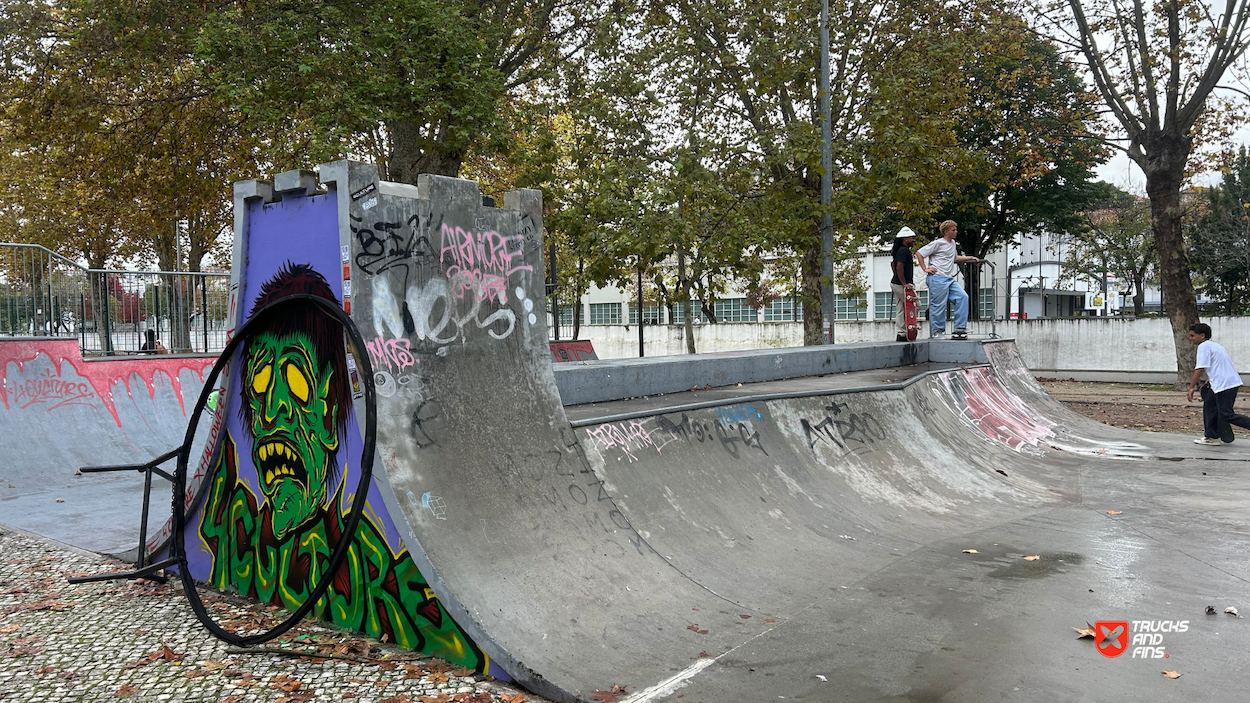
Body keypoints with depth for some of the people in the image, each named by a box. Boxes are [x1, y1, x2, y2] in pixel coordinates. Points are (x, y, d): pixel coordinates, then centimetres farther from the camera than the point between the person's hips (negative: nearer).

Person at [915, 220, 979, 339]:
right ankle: (937, 332, 3)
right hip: (938, 278, -8)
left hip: (950, 278, 8)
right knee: (939, 305, -7)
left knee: (963, 297, -5)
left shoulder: (952, 243, 20)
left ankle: (960, 328, -1)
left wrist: (970, 258, 27)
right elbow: (919, 253, -6)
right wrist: (925, 269, -10)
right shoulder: (938, 243, -5)